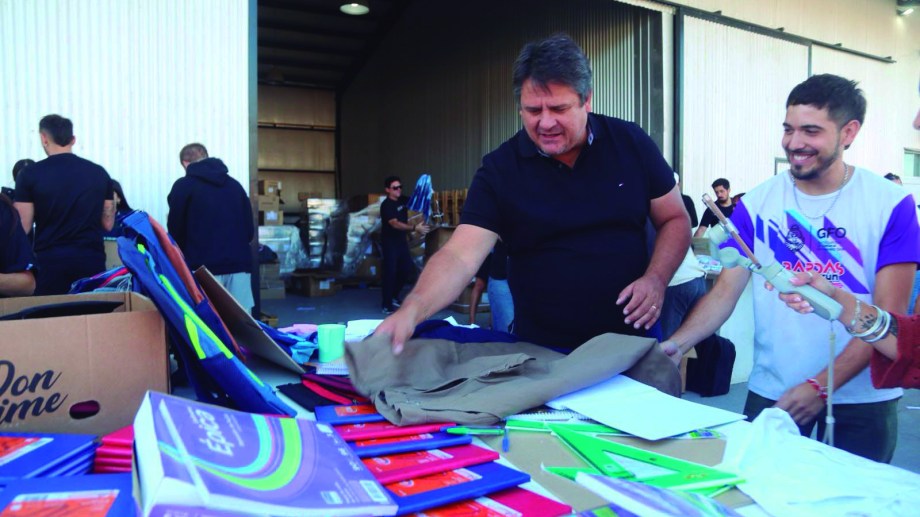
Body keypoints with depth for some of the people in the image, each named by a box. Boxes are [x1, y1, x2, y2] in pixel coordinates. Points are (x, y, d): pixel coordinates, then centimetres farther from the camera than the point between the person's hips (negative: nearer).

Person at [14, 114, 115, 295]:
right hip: (92, 260, 2)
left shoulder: (30, 174, -4)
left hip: (50, 261, -2)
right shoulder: (99, 172, 3)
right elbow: (107, 224, 8)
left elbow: (23, 228, -4)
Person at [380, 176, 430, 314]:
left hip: (402, 241, 8)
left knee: (407, 270, 10)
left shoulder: (402, 200, 4)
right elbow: (395, 224, -30)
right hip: (390, 243, -7)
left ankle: (393, 297, 28)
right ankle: (387, 306, 2)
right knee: (390, 273, -5)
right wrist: (415, 228, -38)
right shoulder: (386, 205, -19)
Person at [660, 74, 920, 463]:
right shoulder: (756, 203, -3)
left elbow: (888, 314, -10)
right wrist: (676, 345, -22)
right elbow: (724, 292, -6)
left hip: (862, 398, -1)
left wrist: (821, 386, -18)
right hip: (771, 393, 1)